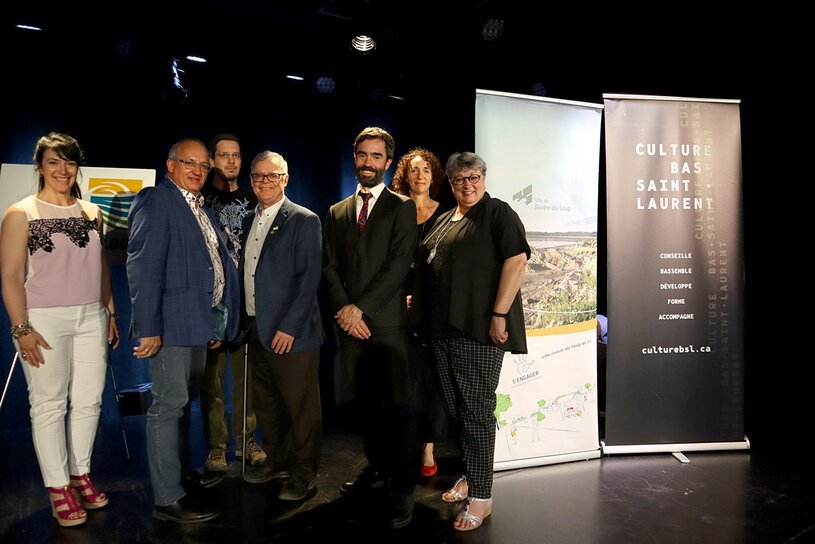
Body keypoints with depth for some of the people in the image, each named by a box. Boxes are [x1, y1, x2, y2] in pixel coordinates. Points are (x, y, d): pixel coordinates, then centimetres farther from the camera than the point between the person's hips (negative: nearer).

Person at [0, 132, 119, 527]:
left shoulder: (92, 212, 10)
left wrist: (110, 313, 12)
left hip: (91, 318, 4)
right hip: (45, 321, -4)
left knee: (89, 400, 8)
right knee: (49, 404, 4)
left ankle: (80, 474, 25)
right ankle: (58, 488, 15)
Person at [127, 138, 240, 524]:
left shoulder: (202, 210, 18)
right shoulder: (156, 201, -8)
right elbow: (143, 266, -16)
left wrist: (216, 322, 15)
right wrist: (148, 326, -21)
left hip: (199, 320, 9)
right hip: (172, 321, -9)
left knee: (184, 401, 19)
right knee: (169, 404, -3)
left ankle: (181, 472, 34)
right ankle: (168, 498, 6)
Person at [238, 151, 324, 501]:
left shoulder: (304, 220, -8)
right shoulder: (249, 221, 14)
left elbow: (310, 278, -14)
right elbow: (246, 274, 16)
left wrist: (289, 326, -18)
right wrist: (245, 321, 7)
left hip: (291, 333, -7)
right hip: (257, 330, 7)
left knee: (300, 405, 3)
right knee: (265, 402, 17)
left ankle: (303, 474, 19)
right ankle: (277, 461, 35)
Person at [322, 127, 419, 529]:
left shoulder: (402, 208, 2)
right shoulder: (337, 212, 15)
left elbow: (399, 264, -8)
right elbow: (329, 267, 9)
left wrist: (360, 307, -13)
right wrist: (344, 309, -7)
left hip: (388, 322, -4)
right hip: (351, 324, 4)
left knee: (398, 405, -1)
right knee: (366, 402, 13)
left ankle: (403, 488, 9)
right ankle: (377, 468, 29)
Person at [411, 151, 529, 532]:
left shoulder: (498, 214, -4)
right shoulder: (443, 220, 19)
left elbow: (517, 260, -15)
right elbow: (427, 269, 23)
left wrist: (499, 314, -21)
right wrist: (420, 308, 13)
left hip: (478, 330, -7)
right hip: (442, 329, 8)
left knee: (477, 410, -3)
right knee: (457, 408, 15)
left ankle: (481, 496, 7)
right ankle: (470, 476, 31)